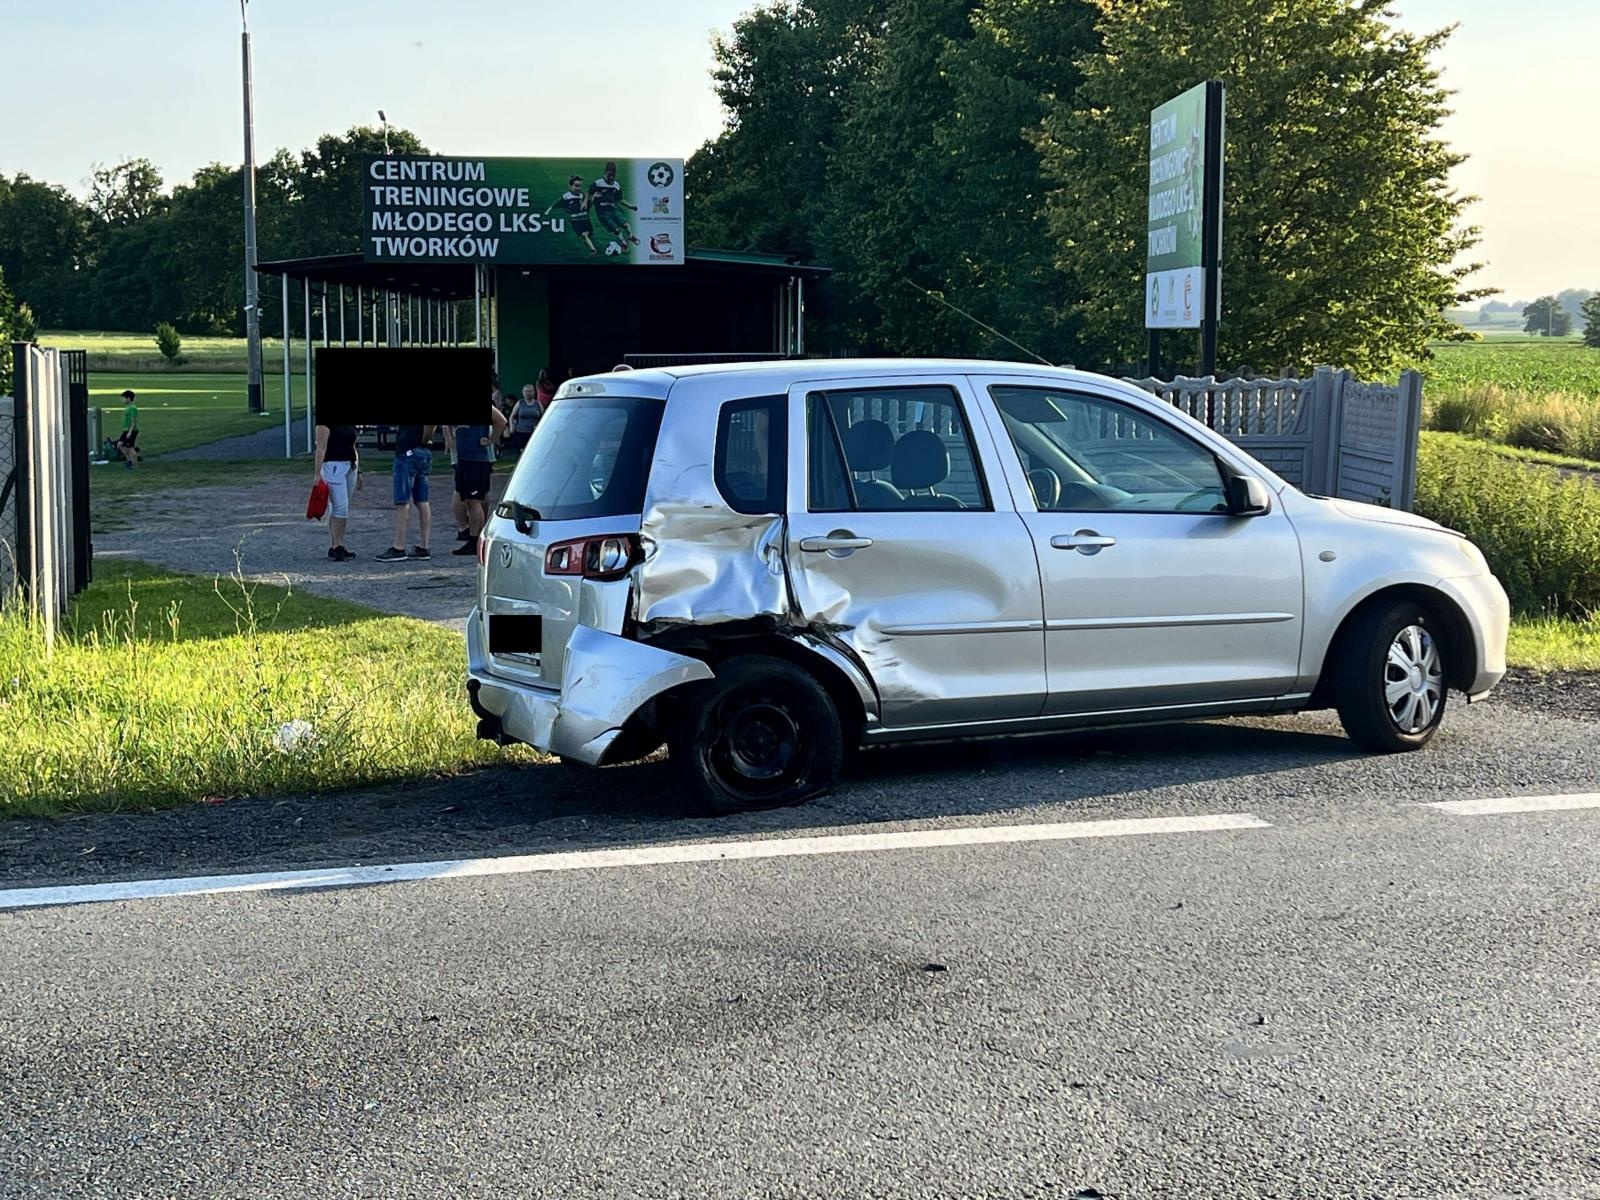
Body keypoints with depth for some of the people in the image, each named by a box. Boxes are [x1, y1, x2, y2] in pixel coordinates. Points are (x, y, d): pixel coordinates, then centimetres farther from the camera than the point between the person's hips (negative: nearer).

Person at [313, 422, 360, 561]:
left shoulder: (350, 424, 15)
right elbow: (321, 448, -12)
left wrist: (358, 471, 23)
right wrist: (318, 472, -16)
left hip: (351, 465, 8)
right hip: (334, 465, -8)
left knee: (340, 508, 8)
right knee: (340, 506, -12)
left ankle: (333, 546, 11)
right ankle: (338, 546, -10)